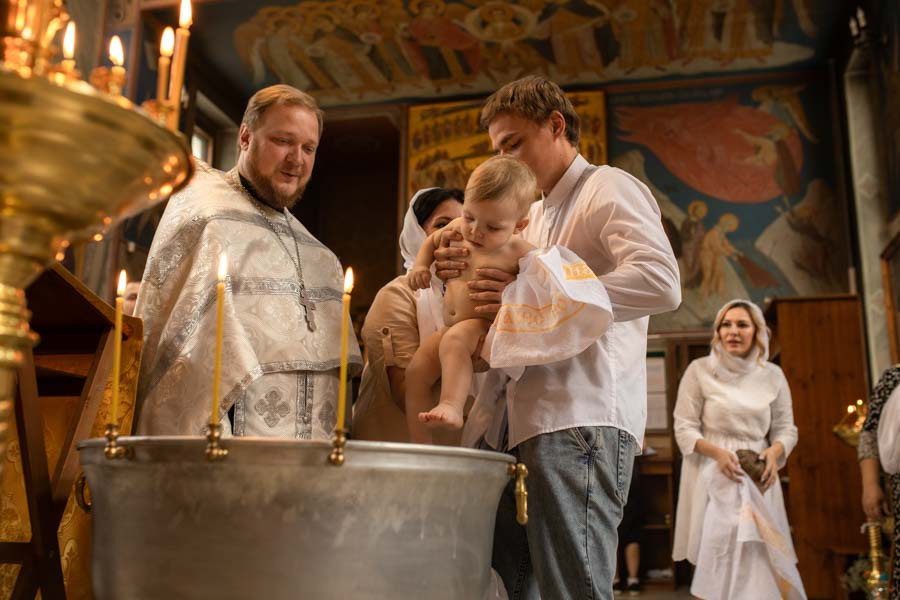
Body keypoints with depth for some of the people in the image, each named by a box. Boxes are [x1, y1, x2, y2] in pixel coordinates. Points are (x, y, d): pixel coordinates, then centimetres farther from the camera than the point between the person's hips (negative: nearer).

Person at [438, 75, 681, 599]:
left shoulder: (610, 188, 2)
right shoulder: (534, 217, 27)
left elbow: (661, 283, -16)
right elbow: (502, 313, 29)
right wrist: (465, 274, 7)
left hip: (581, 420, -8)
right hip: (520, 427, 8)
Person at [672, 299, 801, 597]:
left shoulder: (772, 374, 6)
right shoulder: (699, 370, -3)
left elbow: (786, 428, 8)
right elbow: (684, 429, -4)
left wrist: (775, 452, -15)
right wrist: (718, 452, -22)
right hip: (712, 475, -3)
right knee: (714, 557, -6)